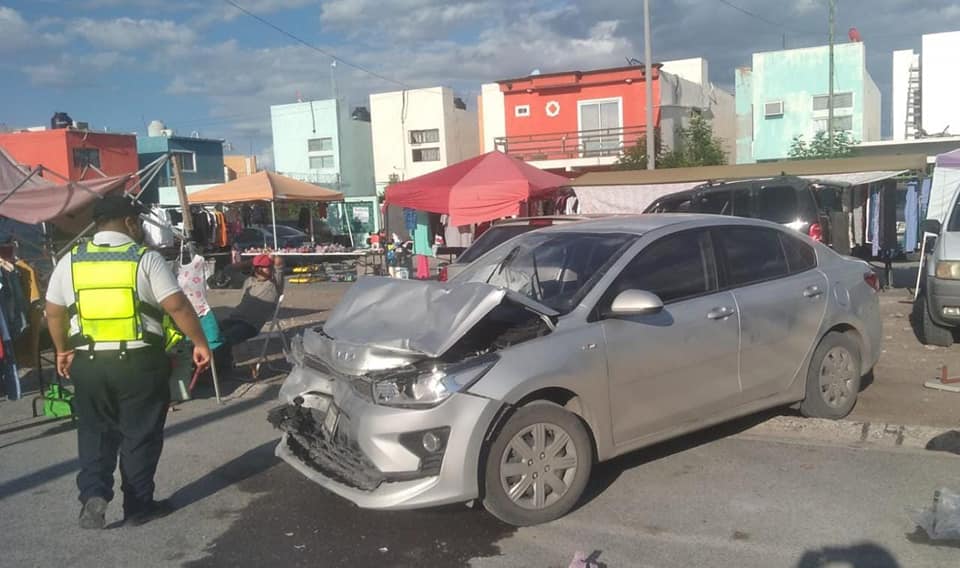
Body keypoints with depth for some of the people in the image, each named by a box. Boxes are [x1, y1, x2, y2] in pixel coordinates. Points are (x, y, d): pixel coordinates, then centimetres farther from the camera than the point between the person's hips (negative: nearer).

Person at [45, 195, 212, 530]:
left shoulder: (70, 261, 5)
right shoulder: (145, 258, -7)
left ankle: (93, 494, 2)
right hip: (139, 362, -3)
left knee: (95, 433, 18)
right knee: (140, 435, 9)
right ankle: (138, 506, 17)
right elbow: (177, 306, -12)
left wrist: (63, 351, 24)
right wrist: (200, 343, -3)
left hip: (88, 362, 3)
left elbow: (54, 312, 11)